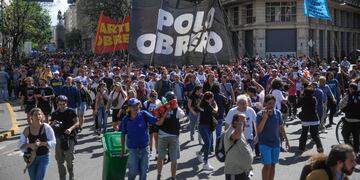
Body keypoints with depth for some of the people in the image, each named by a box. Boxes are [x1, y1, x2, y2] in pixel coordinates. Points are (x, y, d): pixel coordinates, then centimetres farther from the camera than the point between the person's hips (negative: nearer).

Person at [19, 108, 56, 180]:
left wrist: (41, 143, -22)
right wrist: (30, 145, -20)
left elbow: (53, 142, -7)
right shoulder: (27, 130, -3)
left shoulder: (46, 128, -8)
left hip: (43, 158, -3)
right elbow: (21, 144, -1)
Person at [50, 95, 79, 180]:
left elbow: (77, 122, -3)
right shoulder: (55, 114, 7)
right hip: (59, 138, 3)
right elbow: (50, 126, 12)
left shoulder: (71, 111, -2)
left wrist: (71, 129, -20)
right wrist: (53, 124, -12)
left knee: (69, 159, -3)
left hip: (70, 137, -3)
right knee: (59, 160, 5)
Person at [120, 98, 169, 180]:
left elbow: (159, 122, -14)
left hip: (144, 148, 1)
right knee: (133, 171, 0)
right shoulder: (126, 119, -8)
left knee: (144, 171, 12)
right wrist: (123, 148, 5)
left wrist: (165, 113, -27)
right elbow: (123, 134, 4)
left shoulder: (144, 114, -11)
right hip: (133, 149, -1)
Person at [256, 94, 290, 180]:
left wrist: (286, 139, 14)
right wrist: (265, 118, -26)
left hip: (276, 143, 4)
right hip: (265, 144, -4)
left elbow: (281, 127, 11)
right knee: (267, 165, -8)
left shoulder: (278, 113, 0)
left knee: (273, 165, 12)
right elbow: (259, 130, -19)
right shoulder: (260, 114, -13)